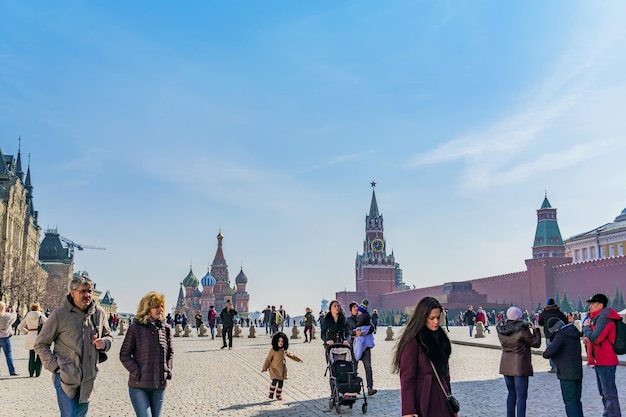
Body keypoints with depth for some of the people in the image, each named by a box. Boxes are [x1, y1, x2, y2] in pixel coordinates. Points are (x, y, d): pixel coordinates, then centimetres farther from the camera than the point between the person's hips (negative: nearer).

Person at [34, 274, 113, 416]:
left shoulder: (99, 313, 3)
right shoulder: (59, 314, -9)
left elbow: (108, 336, 18)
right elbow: (41, 344, -2)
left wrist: (104, 343, -5)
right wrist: (55, 366, -11)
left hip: (88, 378, 5)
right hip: (66, 377, -5)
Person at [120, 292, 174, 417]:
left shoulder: (166, 328, 5)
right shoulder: (135, 328, -7)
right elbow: (124, 355, -5)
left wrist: (167, 370, 4)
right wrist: (137, 373, -11)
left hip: (160, 385, 4)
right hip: (138, 385, -4)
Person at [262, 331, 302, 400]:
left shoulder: (284, 351, 4)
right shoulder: (273, 350, -11)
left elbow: (291, 355, 21)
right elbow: (268, 359, -7)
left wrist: (298, 359, 26)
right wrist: (265, 368, -9)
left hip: (282, 370, 5)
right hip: (274, 369, -5)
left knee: (281, 383, 8)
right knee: (275, 381, -18)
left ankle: (278, 395, 24)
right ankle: (271, 393, 1)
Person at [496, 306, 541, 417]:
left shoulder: (501, 330, 1)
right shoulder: (522, 330, -17)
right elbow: (536, 343, -8)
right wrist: (535, 330, 6)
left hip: (506, 365, 6)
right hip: (520, 366, -6)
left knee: (511, 393, 18)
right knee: (521, 395, -1)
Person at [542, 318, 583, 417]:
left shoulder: (560, 335, -17)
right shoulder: (573, 333, 11)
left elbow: (550, 351, -28)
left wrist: (545, 353, -6)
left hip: (567, 374, -9)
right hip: (578, 372, 9)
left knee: (570, 401, -4)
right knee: (576, 400, 16)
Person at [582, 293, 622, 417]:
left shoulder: (604, 319, -18)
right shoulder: (597, 317, 15)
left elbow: (595, 338, -26)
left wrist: (586, 327, -10)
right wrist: (588, 340, 6)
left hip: (605, 362, -11)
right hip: (599, 360, 11)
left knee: (609, 394, -7)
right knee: (604, 393, 19)